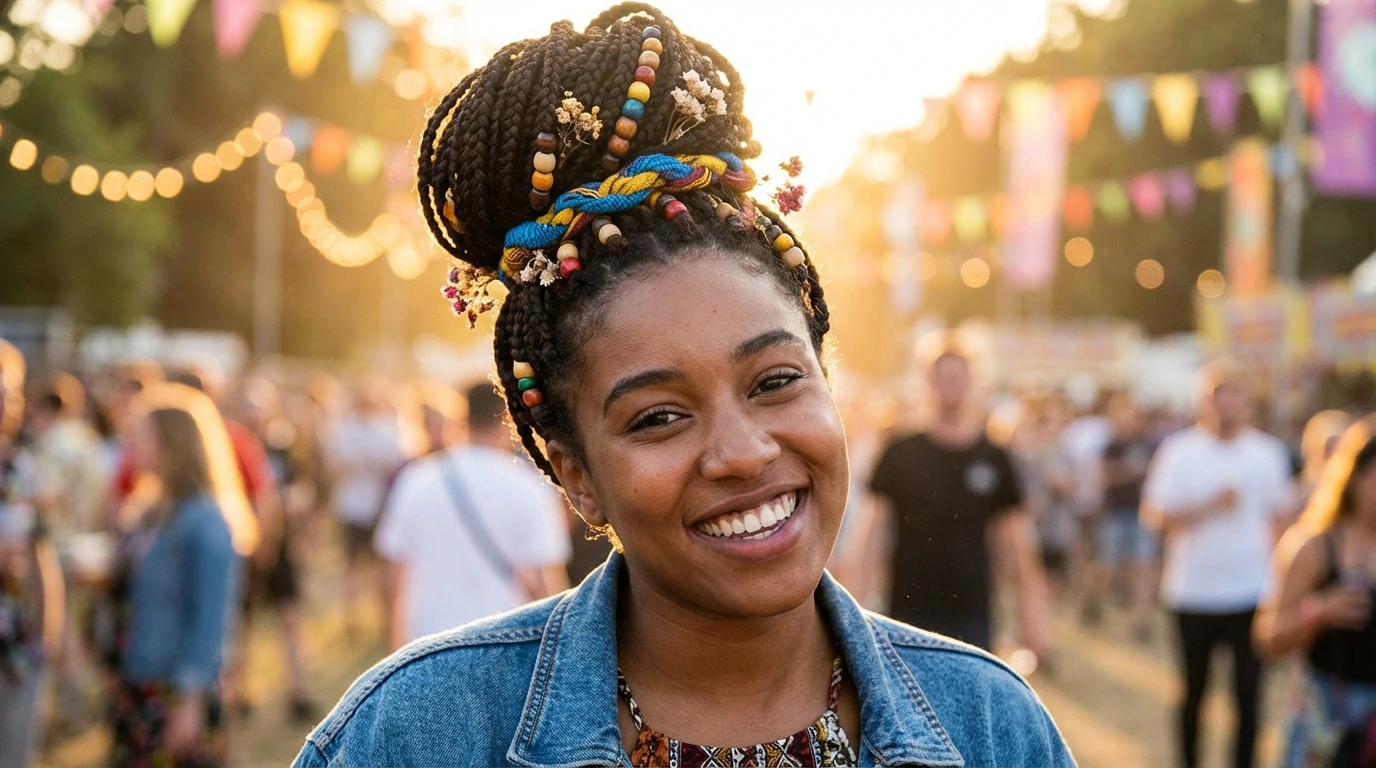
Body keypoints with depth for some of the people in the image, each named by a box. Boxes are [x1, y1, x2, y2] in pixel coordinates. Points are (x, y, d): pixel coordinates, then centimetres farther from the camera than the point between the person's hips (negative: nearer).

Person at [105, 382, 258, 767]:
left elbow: (209, 620, -19)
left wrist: (190, 703, -20)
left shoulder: (206, 521, -17)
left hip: (179, 692, -8)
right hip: (134, 688, 8)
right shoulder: (151, 510, 9)